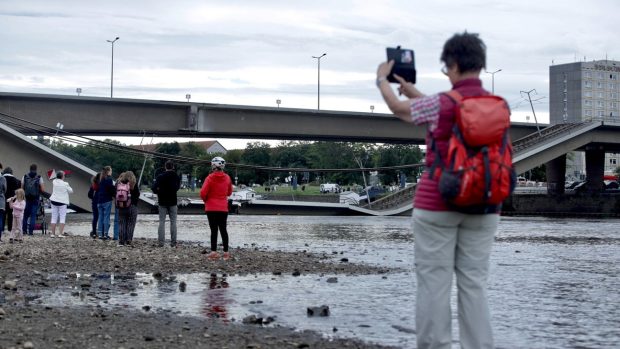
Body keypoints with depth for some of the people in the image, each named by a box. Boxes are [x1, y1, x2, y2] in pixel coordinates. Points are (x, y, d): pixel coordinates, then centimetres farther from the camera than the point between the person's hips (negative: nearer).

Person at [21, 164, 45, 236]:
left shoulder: (25, 177, 2)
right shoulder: (39, 178, -4)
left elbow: (22, 188, 5)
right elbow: (43, 189, -5)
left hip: (27, 198, 2)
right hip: (35, 199, -2)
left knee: (26, 214, 13)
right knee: (33, 215, 1)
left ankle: (24, 230, 12)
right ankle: (31, 231, -2)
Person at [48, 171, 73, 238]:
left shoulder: (54, 182, -2)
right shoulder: (65, 184, -13)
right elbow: (71, 191, -1)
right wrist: (69, 187, 14)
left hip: (54, 201, 4)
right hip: (62, 202, -4)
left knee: (54, 218, 9)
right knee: (62, 218, 0)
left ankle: (53, 233, 10)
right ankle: (60, 234, -7)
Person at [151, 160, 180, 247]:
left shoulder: (160, 177, -7)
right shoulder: (176, 177, -2)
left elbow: (154, 188, -14)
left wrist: (159, 192, 4)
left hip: (162, 202, -1)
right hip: (172, 202, 1)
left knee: (162, 222, 3)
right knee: (173, 222, 5)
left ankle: (161, 242, -2)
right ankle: (173, 242, 2)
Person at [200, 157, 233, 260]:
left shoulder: (210, 178, -12)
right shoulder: (227, 178, 2)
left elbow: (203, 192, -15)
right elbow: (229, 192, 12)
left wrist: (205, 200, 3)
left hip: (211, 208, -3)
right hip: (223, 208, 3)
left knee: (214, 230, -2)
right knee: (223, 229, 11)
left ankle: (214, 252, -6)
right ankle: (226, 252, 12)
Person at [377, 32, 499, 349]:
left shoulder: (442, 104, -11)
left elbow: (399, 109, 7)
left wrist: (382, 80, 26)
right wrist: (414, 92, 33)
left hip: (437, 204, -5)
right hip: (483, 208, 5)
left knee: (434, 283, 0)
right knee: (474, 283, 7)